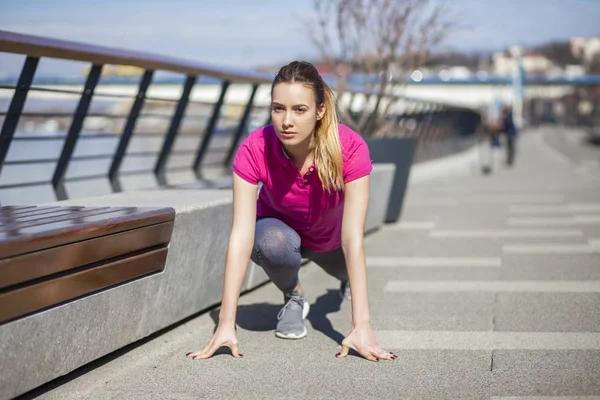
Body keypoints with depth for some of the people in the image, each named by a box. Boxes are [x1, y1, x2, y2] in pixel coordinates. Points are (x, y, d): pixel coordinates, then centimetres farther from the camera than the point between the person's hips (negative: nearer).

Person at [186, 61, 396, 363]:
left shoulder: (350, 148, -36)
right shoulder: (254, 150, -34)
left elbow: (352, 238, -40)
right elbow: (241, 235, -37)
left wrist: (361, 326, -47)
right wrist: (225, 324, -44)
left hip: (330, 238, 2)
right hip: (278, 229, -1)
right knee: (274, 242, -33)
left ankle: (347, 277, 52)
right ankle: (293, 297, 0)